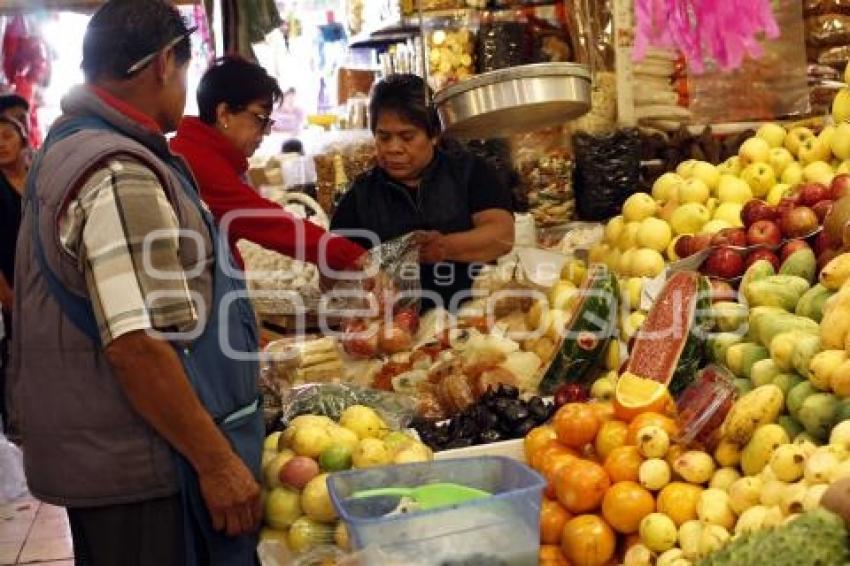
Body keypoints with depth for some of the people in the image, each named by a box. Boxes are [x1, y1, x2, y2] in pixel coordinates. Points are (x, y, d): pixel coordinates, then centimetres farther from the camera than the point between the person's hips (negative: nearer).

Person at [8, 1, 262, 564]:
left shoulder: (68, 145, 11)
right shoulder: (121, 178, -22)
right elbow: (138, 346, -27)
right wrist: (218, 462, -20)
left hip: (98, 455, 10)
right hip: (142, 474, -10)